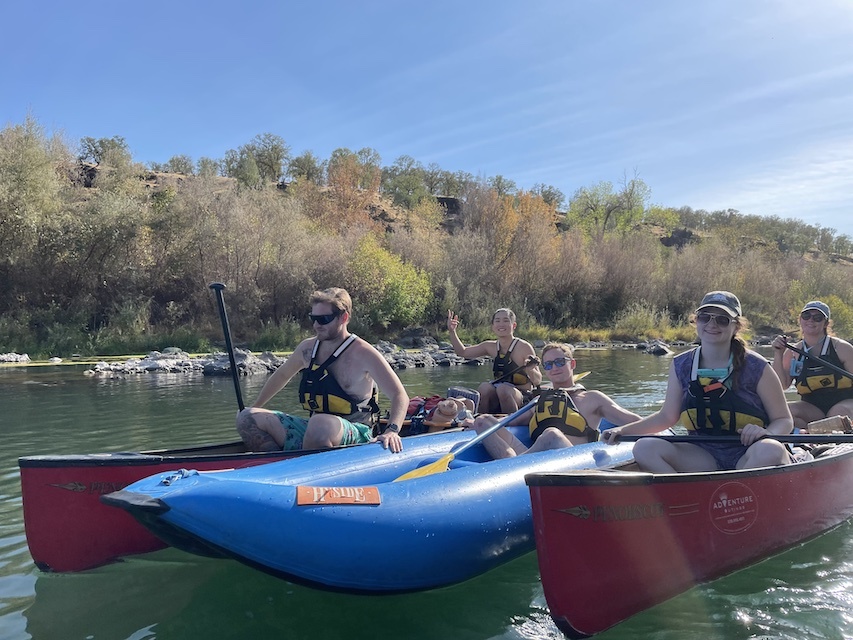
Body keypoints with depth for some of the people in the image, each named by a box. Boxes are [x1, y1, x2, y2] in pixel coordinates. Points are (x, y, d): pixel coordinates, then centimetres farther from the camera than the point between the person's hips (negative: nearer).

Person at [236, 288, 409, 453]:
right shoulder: (307, 348, 8)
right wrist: (254, 407, 32)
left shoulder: (363, 353, -10)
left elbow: (400, 395, -12)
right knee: (247, 418, -5)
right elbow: (282, 375, 28)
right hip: (311, 430, 7)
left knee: (320, 424, -41)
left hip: (354, 435, -7)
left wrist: (392, 431, -29)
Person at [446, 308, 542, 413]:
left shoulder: (524, 347, -9)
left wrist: (530, 370, -31)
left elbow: (538, 381, -9)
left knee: (503, 389, -33)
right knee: (484, 388, -26)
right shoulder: (491, 347, 6)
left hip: (521, 397, -4)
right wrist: (452, 332, 5)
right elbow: (463, 352, 17)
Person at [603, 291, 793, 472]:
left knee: (770, 451, -37)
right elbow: (667, 417, 9)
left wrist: (765, 432, -23)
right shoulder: (681, 366, 2)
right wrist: (625, 430, -3)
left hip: (748, 459, -2)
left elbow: (785, 421, 0)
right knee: (645, 448, -21)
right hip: (703, 458, 3)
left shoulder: (757, 368, -6)